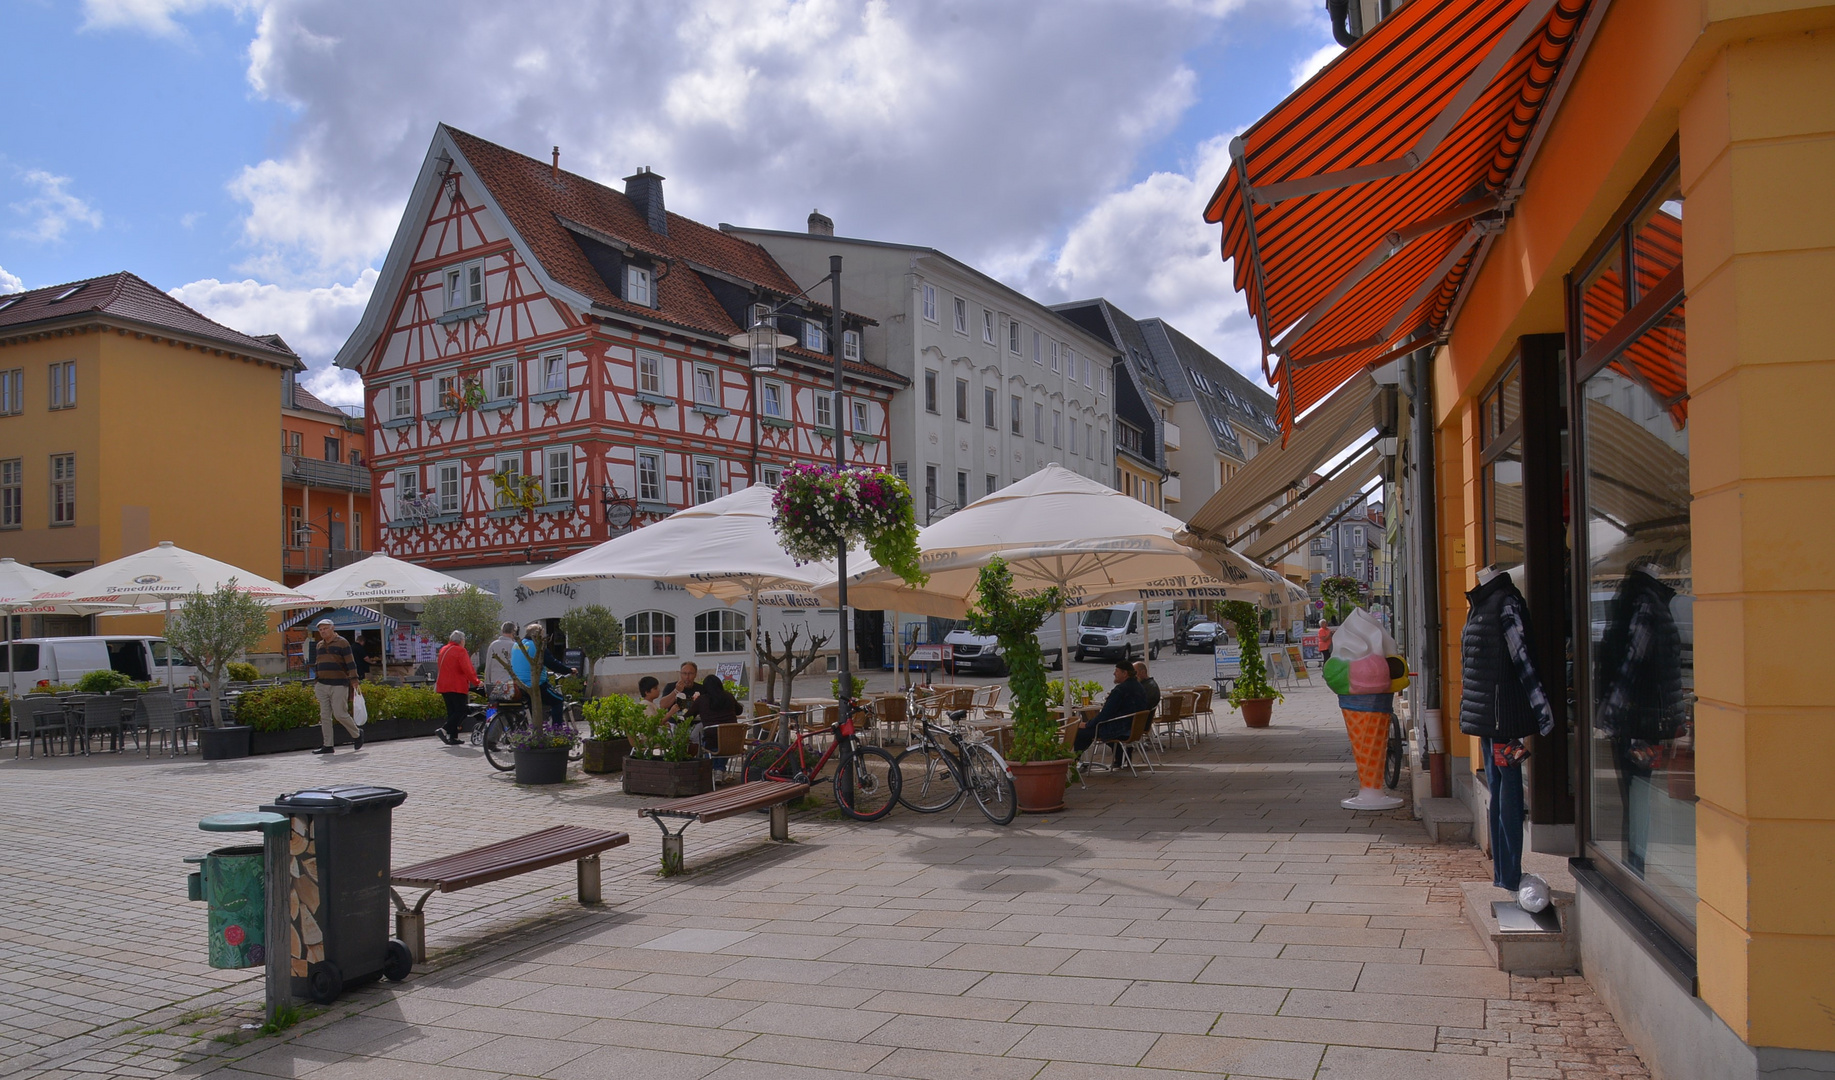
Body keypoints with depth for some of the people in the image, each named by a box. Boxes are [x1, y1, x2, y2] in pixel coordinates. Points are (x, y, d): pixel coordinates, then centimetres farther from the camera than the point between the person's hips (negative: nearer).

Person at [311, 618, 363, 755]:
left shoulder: (342, 643, -3)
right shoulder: (320, 645, 16)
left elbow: (350, 663, -7)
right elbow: (317, 665, 23)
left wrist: (354, 681, -12)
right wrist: (315, 682, 18)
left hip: (339, 685, -6)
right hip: (322, 685, 6)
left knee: (340, 714, -9)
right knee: (324, 716, 3)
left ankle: (357, 734, 13)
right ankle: (328, 745, 6)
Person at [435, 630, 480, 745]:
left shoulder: (443, 650, 16)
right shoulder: (460, 651, -10)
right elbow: (467, 669, -17)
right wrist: (476, 681, -9)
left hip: (443, 686, 8)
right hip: (458, 686, -8)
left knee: (452, 711, 11)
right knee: (461, 710, -5)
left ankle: (453, 737, 7)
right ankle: (445, 730, -19)